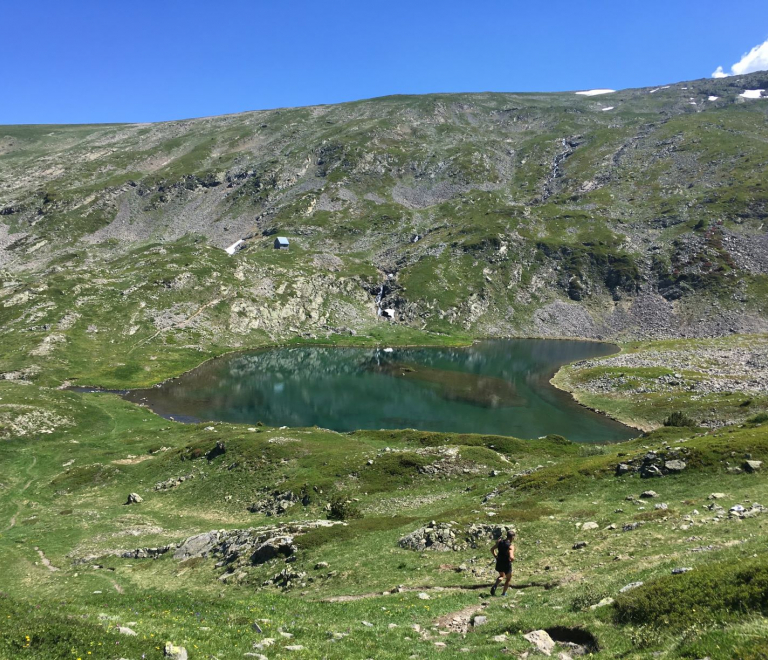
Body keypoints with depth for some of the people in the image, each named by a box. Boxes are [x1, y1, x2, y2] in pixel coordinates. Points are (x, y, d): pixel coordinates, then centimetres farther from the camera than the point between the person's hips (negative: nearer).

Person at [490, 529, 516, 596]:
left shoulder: (499, 541, -4)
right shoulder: (511, 546, -22)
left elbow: (492, 549, 2)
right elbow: (511, 557, -33)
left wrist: (496, 557, 9)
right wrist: (512, 560, -11)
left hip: (499, 563, 5)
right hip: (507, 564, -5)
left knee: (502, 576, 29)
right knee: (508, 579, 22)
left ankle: (495, 585, 3)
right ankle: (503, 593, 28)